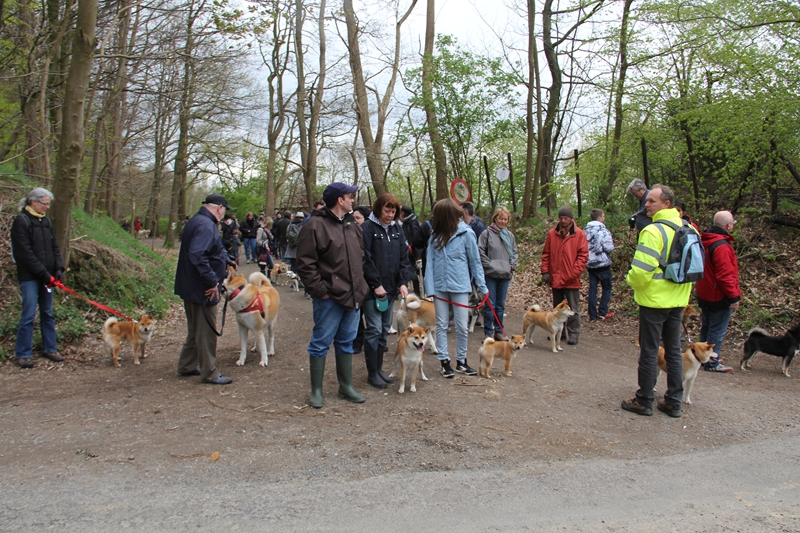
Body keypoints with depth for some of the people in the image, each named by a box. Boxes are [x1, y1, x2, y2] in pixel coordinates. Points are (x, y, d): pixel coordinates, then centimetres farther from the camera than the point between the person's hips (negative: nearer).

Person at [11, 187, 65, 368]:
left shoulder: (46, 221, 11)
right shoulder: (21, 221, -9)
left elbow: (54, 247, 13)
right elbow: (25, 253, -14)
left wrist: (59, 268, -1)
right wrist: (44, 273, -15)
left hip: (46, 276, 6)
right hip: (29, 277, -6)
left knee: (48, 313, 11)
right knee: (29, 315, -4)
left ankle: (49, 349, 20)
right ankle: (22, 354, 6)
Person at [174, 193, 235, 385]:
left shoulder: (197, 221, 13)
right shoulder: (206, 225, -21)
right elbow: (198, 256, -32)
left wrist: (225, 261, 23)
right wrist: (212, 281, -27)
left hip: (191, 288, 11)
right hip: (202, 289, -11)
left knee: (195, 330, 21)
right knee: (207, 331, 0)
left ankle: (186, 366, 32)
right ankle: (209, 373, 10)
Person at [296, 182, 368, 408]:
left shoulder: (352, 225, 12)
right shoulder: (316, 225, -12)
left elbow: (360, 257, 21)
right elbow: (305, 264, -14)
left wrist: (359, 286, 11)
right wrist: (320, 290, -15)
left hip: (353, 296, 7)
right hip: (329, 297, -7)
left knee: (346, 343, 16)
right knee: (321, 343, 3)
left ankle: (346, 387, 28)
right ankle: (316, 390, 16)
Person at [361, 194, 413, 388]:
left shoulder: (397, 229, 10)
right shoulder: (367, 228, -8)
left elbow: (404, 257, 8)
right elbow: (365, 259, -13)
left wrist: (403, 282, -4)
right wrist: (376, 285, -14)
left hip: (391, 288, 6)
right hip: (372, 289, -6)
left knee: (385, 329, 11)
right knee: (374, 329, -5)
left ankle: (379, 369, 22)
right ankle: (372, 373, 6)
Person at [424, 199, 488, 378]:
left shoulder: (465, 233, -8)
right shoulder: (435, 235, 2)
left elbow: (475, 261, -3)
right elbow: (430, 262, 1)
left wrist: (482, 286, -3)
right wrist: (429, 287, -8)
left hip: (460, 287, -3)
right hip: (440, 286, 3)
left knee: (461, 326, 5)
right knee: (441, 325, 9)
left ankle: (461, 361, 21)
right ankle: (444, 361, 19)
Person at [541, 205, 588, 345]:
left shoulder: (579, 234, -4)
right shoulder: (552, 234, 4)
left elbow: (583, 255, -6)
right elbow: (546, 254, 7)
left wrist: (575, 272, -15)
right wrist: (545, 271, -2)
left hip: (571, 280, -3)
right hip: (555, 279, 4)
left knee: (573, 309, 3)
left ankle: (573, 334, 11)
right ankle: (558, 332, 27)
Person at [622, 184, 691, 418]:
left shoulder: (653, 231, -18)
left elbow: (642, 269, -23)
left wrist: (631, 281, -3)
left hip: (654, 300, -7)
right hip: (678, 300, 7)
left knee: (649, 352, 2)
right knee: (674, 351, 14)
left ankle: (644, 401, 12)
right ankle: (674, 402, 21)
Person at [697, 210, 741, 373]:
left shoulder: (705, 241, 6)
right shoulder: (722, 246, -24)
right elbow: (726, 275, -25)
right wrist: (734, 297, -18)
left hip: (704, 295, 9)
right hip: (719, 297, -9)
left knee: (707, 327, 19)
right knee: (717, 331, 1)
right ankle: (712, 362, 8)